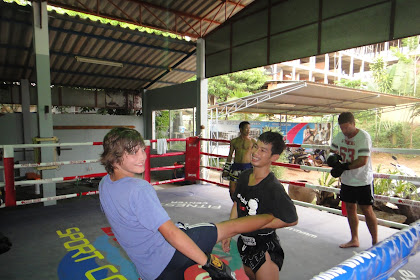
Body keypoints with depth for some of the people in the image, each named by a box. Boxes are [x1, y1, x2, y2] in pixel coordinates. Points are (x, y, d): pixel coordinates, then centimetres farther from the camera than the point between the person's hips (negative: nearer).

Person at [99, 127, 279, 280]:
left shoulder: (104, 184, 0)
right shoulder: (139, 189, -29)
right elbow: (170, 232, -29)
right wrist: (208, 262, -22)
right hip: (168, 253, -8)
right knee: (231, 226, -2)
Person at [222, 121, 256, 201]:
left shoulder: (252, 141, -1)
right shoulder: (234, 141, 6)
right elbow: (230, 155, 11)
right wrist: (226, 170, 9)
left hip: (248, 167, -2)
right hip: (236, 166, 2)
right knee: (232, 189, 3)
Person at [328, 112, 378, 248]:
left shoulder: (363, 136, -19)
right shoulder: (340, 136, 0)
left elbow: (363, 161, -23)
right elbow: (333, 151, 13)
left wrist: (344, 167, -24)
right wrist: (334, 157, -9)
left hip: (363, 181, -6)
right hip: (347, 180, 6)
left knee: (367, 211, 2)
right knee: (350, 209, 13)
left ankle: (375, 242, 19)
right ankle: (354, 240, 28)